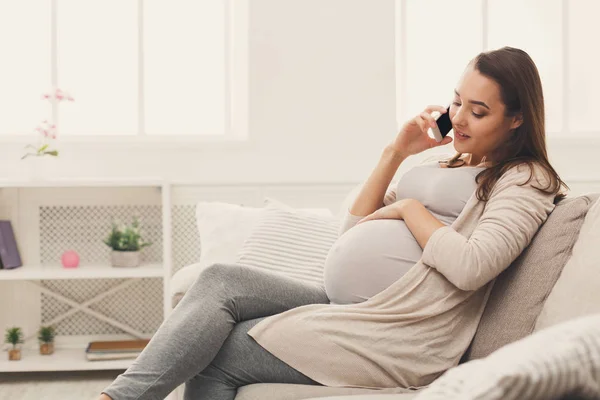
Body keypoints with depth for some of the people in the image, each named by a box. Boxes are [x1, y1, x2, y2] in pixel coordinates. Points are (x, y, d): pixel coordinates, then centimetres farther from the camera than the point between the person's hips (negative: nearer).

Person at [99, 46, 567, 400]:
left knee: (217, 356, -14)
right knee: (220, 280, -12)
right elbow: (354, 231, 19)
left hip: (395, 338, -8)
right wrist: (395, 153, 11)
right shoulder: (448, 165, 25)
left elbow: (470, 266, -19)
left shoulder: (524, 181, 0)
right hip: (346, 309, 8)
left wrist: (409, 208, -6)